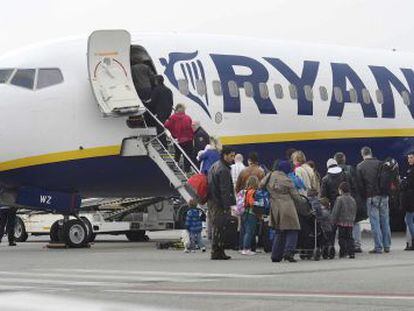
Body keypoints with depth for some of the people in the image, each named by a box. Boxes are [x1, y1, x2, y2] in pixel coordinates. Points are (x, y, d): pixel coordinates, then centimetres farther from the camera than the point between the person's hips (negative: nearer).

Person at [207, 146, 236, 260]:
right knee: (219, 228, -5)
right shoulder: (223, 170, -17)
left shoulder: (215, 166, 16)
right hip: (219, 204, -10)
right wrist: (228, 206, -21)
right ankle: (217, 252, -3)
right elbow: (225, 190, -21)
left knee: (217, 228, 14)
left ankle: (218, 252, 18)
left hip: (212, 201, 10)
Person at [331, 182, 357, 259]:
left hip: (341, 222, -5)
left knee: (342, 238, 1)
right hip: (350, 223, 6)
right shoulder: (353, 200, 11)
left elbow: (335, 211, -10)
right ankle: (351, 253, 1)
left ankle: (343, 252, -3)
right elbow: (354, 212, 17)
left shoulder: (339, 199, -9)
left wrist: (334, 221, -1)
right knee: (349, 237, 8)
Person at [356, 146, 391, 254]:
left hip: (371, 197, -2)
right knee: (385, 221, 9)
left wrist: (364, 197, 6)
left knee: (375, 222, -1)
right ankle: (387, 246, 12)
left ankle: (378, 247, -4)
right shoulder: (379, 163, 1)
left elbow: (359, 185, -2)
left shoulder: (359, 167, -2)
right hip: (383, 196, 2)